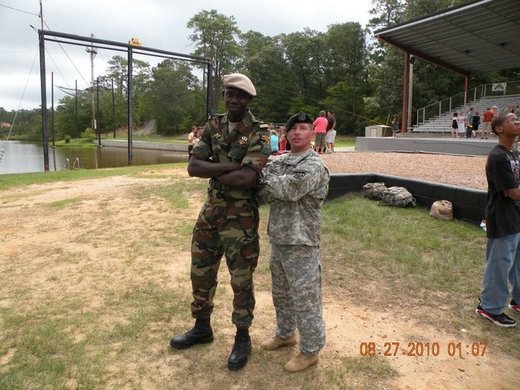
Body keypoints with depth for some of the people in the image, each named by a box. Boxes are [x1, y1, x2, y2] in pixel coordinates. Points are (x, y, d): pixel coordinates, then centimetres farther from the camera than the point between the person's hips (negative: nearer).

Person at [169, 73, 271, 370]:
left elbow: (246, 178, -26)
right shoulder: (213, 126, 5)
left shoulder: (260, 134, -12)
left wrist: (213, 171, -11)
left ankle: (243, 338, 27)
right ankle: (202, 329, 38)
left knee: (241, 280, 6)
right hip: (211, 210, 6)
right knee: (201, 272, 16)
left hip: (241, 216, -6)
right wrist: (230, 167, -19)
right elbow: (193, 167, -7)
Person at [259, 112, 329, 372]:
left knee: (305, 297, 3)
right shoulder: (279, 161, 9)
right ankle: (285, 333, 43)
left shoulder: (314, 166, -14)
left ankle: (310, 351, 20)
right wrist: (273, 184, -19)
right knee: (281, 293, 22)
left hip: (301, 242, -8)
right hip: (278, 238, 8)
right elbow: (266, 193, 1)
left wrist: (265, 178, -10)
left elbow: (289, 190, -25)